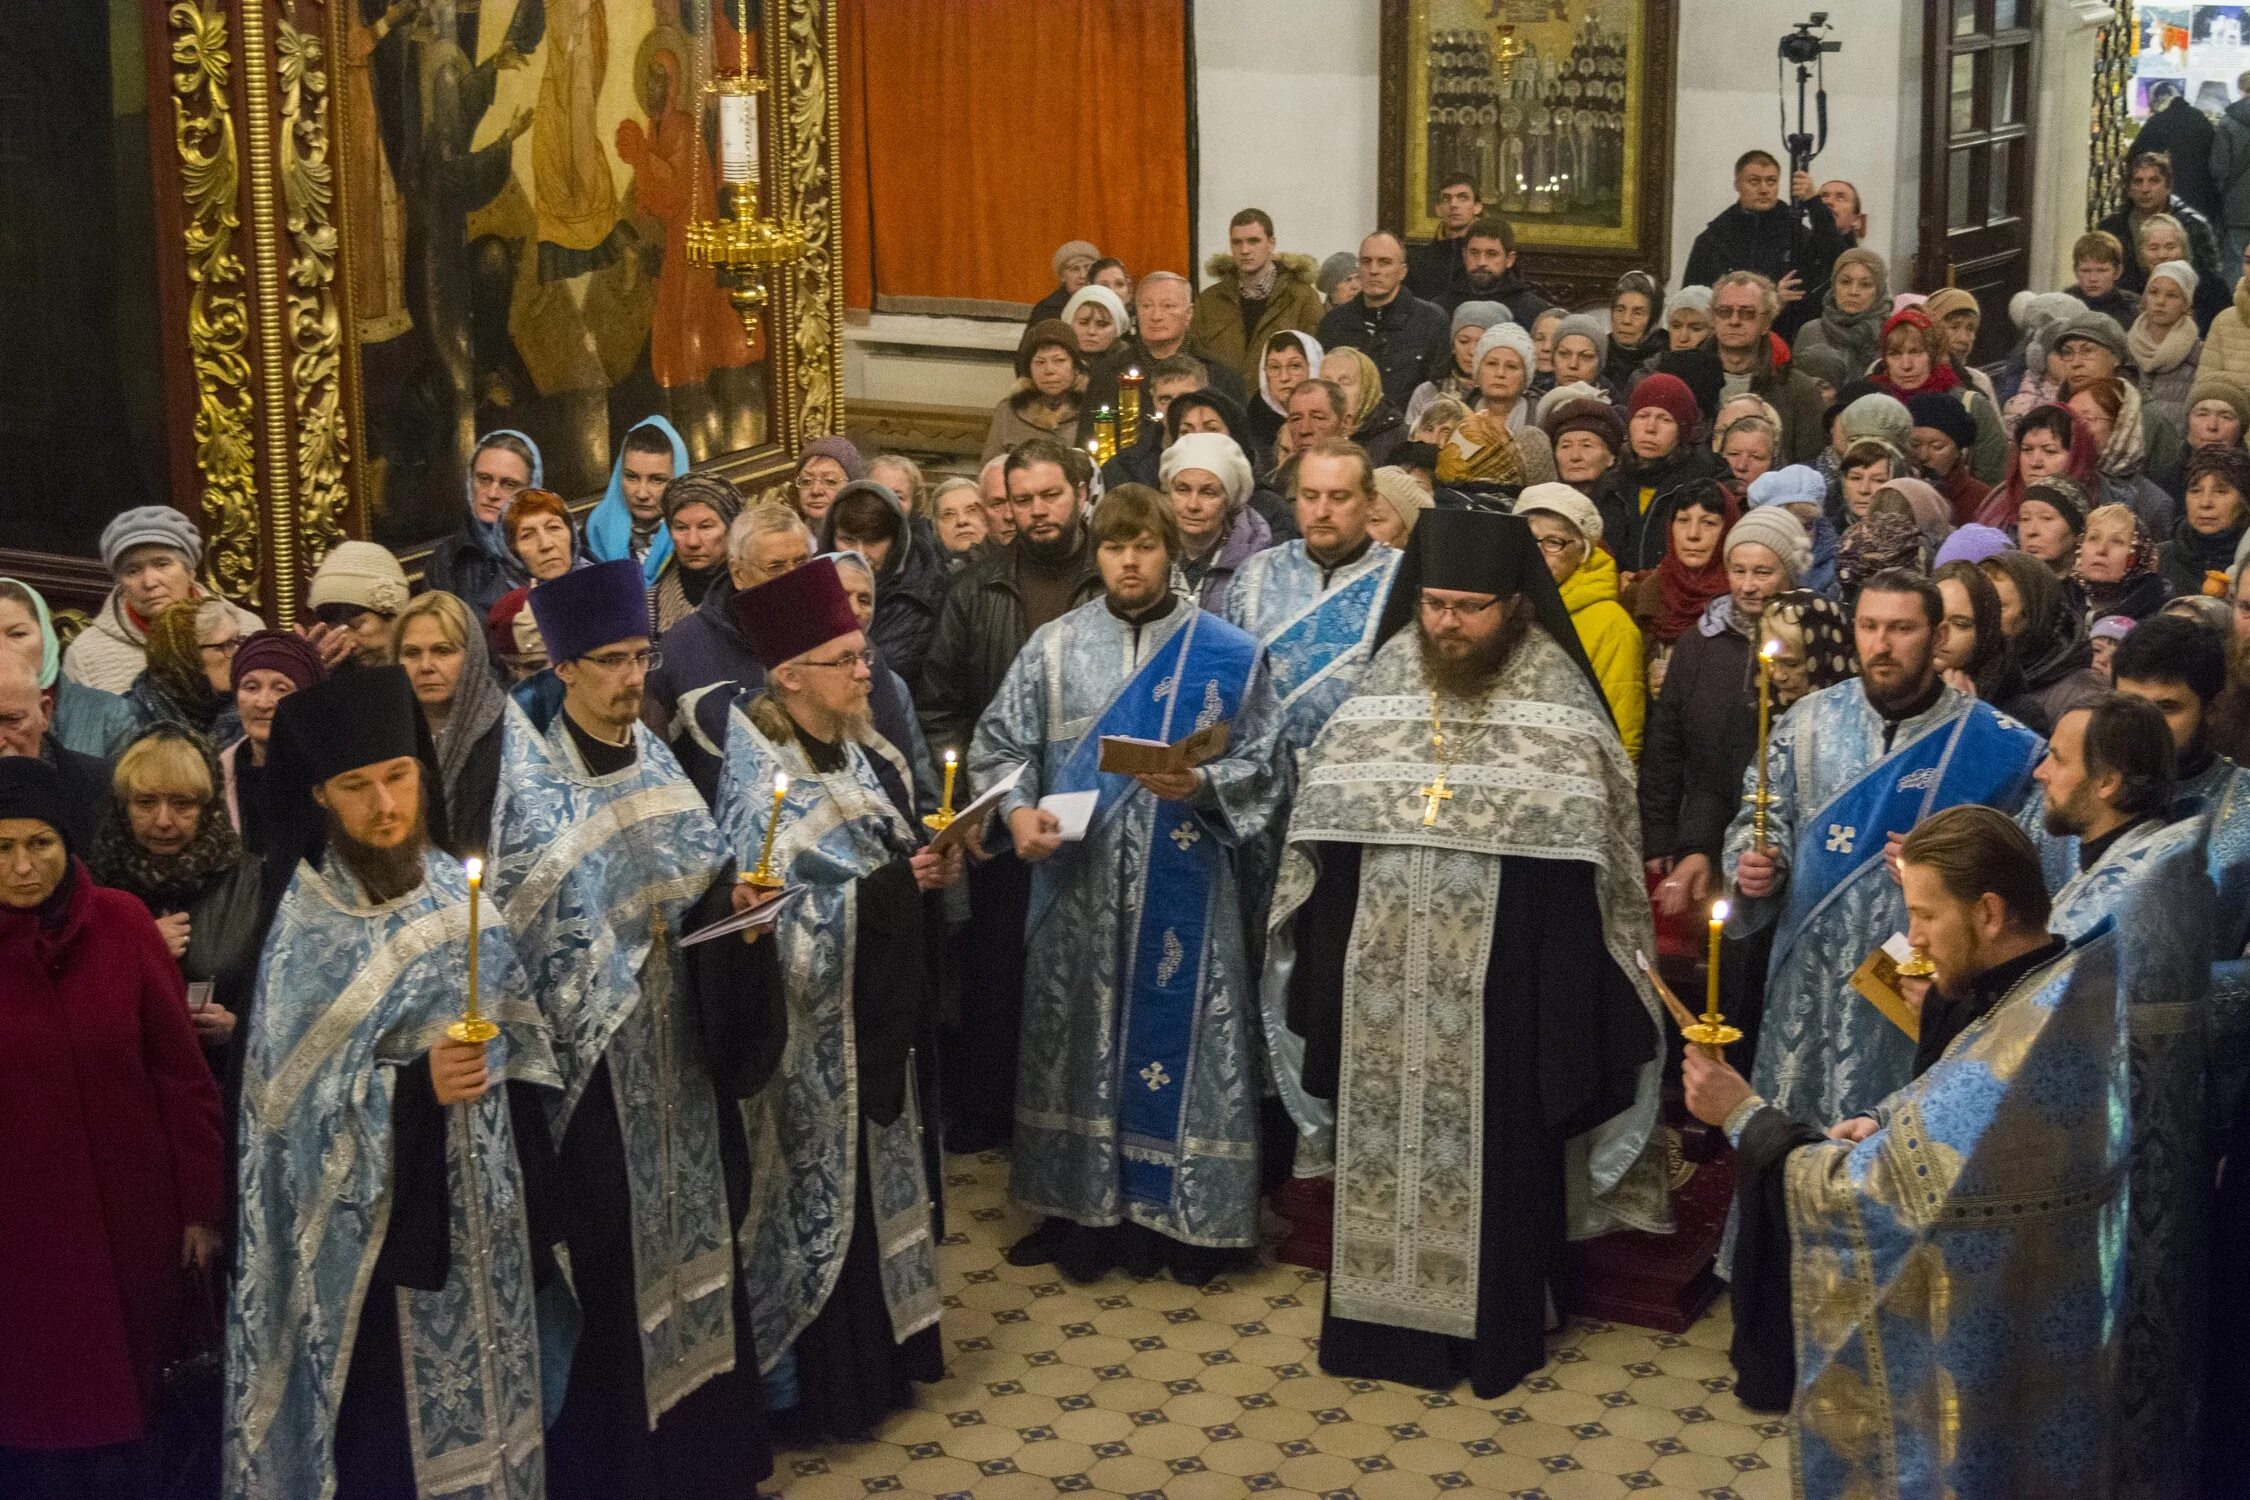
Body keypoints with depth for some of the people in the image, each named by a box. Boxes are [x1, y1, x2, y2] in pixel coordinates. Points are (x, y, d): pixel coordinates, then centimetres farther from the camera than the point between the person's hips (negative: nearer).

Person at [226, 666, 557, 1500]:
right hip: (367, 1214, -4)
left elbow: (515, 1042, 9)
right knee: (382, 1429, 0)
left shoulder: (459, 893, 2)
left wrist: (524, 1162, 7)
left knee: (472, 1402, 12)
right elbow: (292, 1092, -13)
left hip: (470, 1202, 4)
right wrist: (412, 1087, -26)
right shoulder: (302, 921, -11)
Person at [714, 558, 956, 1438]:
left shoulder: (847, 752, 8)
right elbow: (786, 914, -22)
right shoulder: (760, 778, -18)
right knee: (821, 1188, 2)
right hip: (810, 1030, -8)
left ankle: (879, 1354, 29)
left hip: (874, 1014, 8)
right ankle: (821, 1387, 15)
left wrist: (928, 867, -3)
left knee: (873, 1176, 16)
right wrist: (889, 888, -23)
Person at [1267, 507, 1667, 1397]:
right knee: (1384, 1137, 11)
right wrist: (1322, 970, 5)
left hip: (1498, 983, -3)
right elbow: (1326, 828, 7)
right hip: (1384, 980, 4)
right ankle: (1383, 1316, 25)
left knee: (1495, 1150, 5)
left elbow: (1581, 856, -8)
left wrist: (1563, 991, -12)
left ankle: (1495, 1327, 19)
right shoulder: (1385, 684, 4)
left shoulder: (1557, 703, -7)